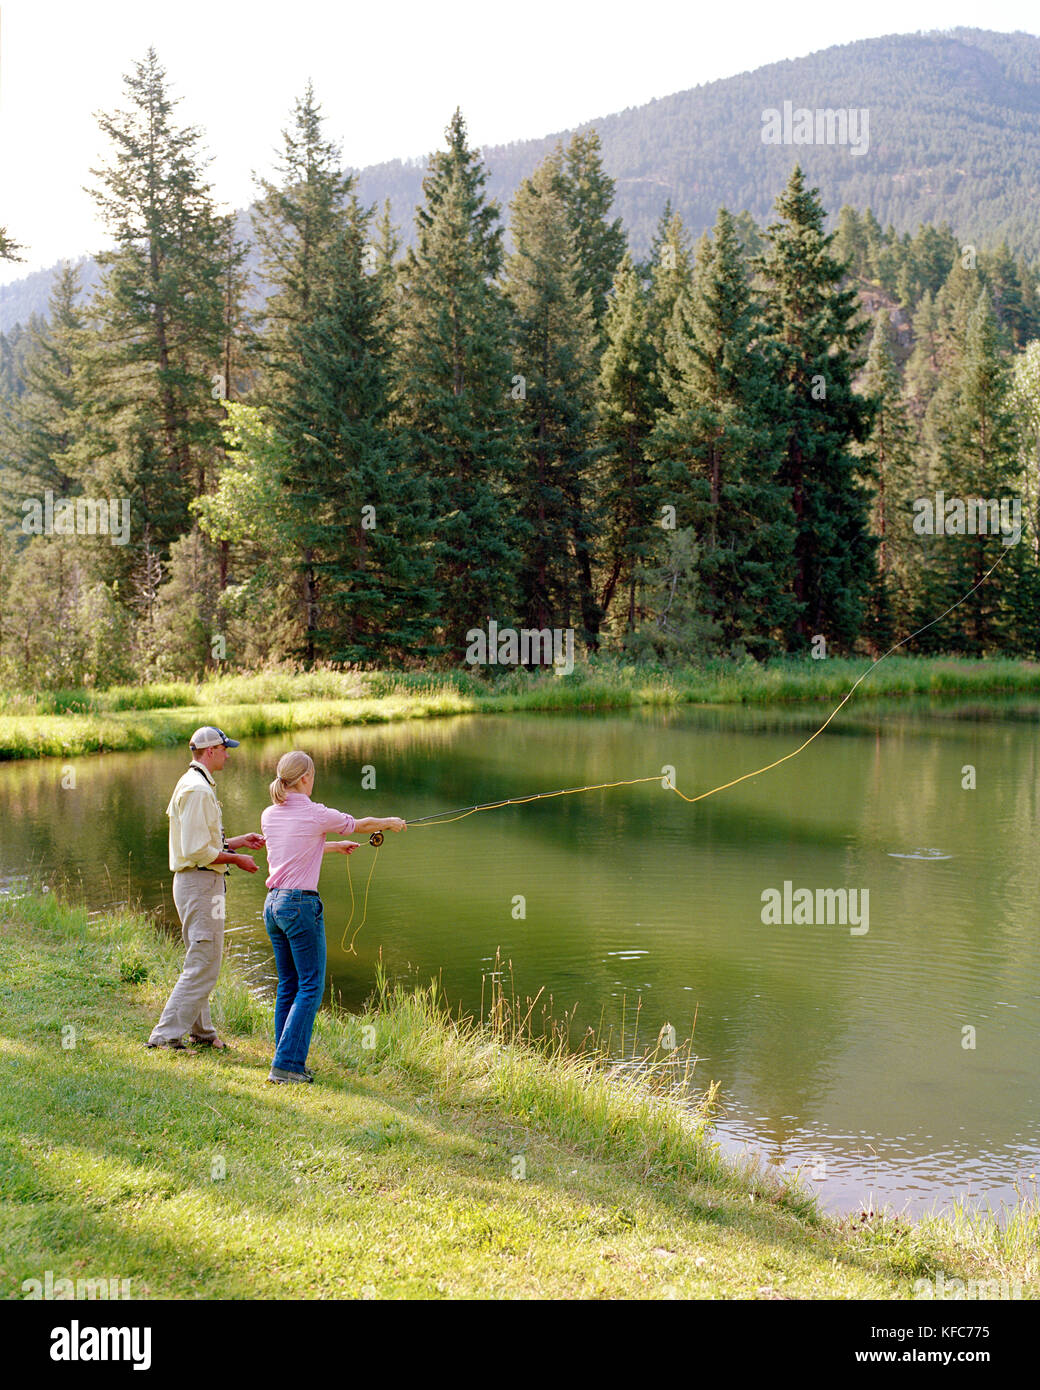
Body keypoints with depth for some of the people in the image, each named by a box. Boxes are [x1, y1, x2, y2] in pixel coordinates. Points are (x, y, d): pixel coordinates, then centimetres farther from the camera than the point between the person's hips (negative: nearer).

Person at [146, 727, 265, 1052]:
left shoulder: (194, 785, 17)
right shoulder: (198, 789, -18)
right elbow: (197, 851, -23)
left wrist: (239, 841, 20)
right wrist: (235, 859, -12)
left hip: (196, 883, 11)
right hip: (201, 883, -11)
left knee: (201, 962, 19)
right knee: (203, 966, -9)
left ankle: (202, 1032, 30)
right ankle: (165, 1035, -7)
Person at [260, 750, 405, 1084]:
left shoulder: (269, 816, 7)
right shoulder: (316, 814, -11)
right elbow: (360, 825, 6)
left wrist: (334, 846, 34)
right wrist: (392, 823, 24)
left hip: (273, 904, 7)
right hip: (301, 904, -7)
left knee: (288, 985, 14)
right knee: (310, 986, -1)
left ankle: (288, 1061, 16)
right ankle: (286, 1063, -6)